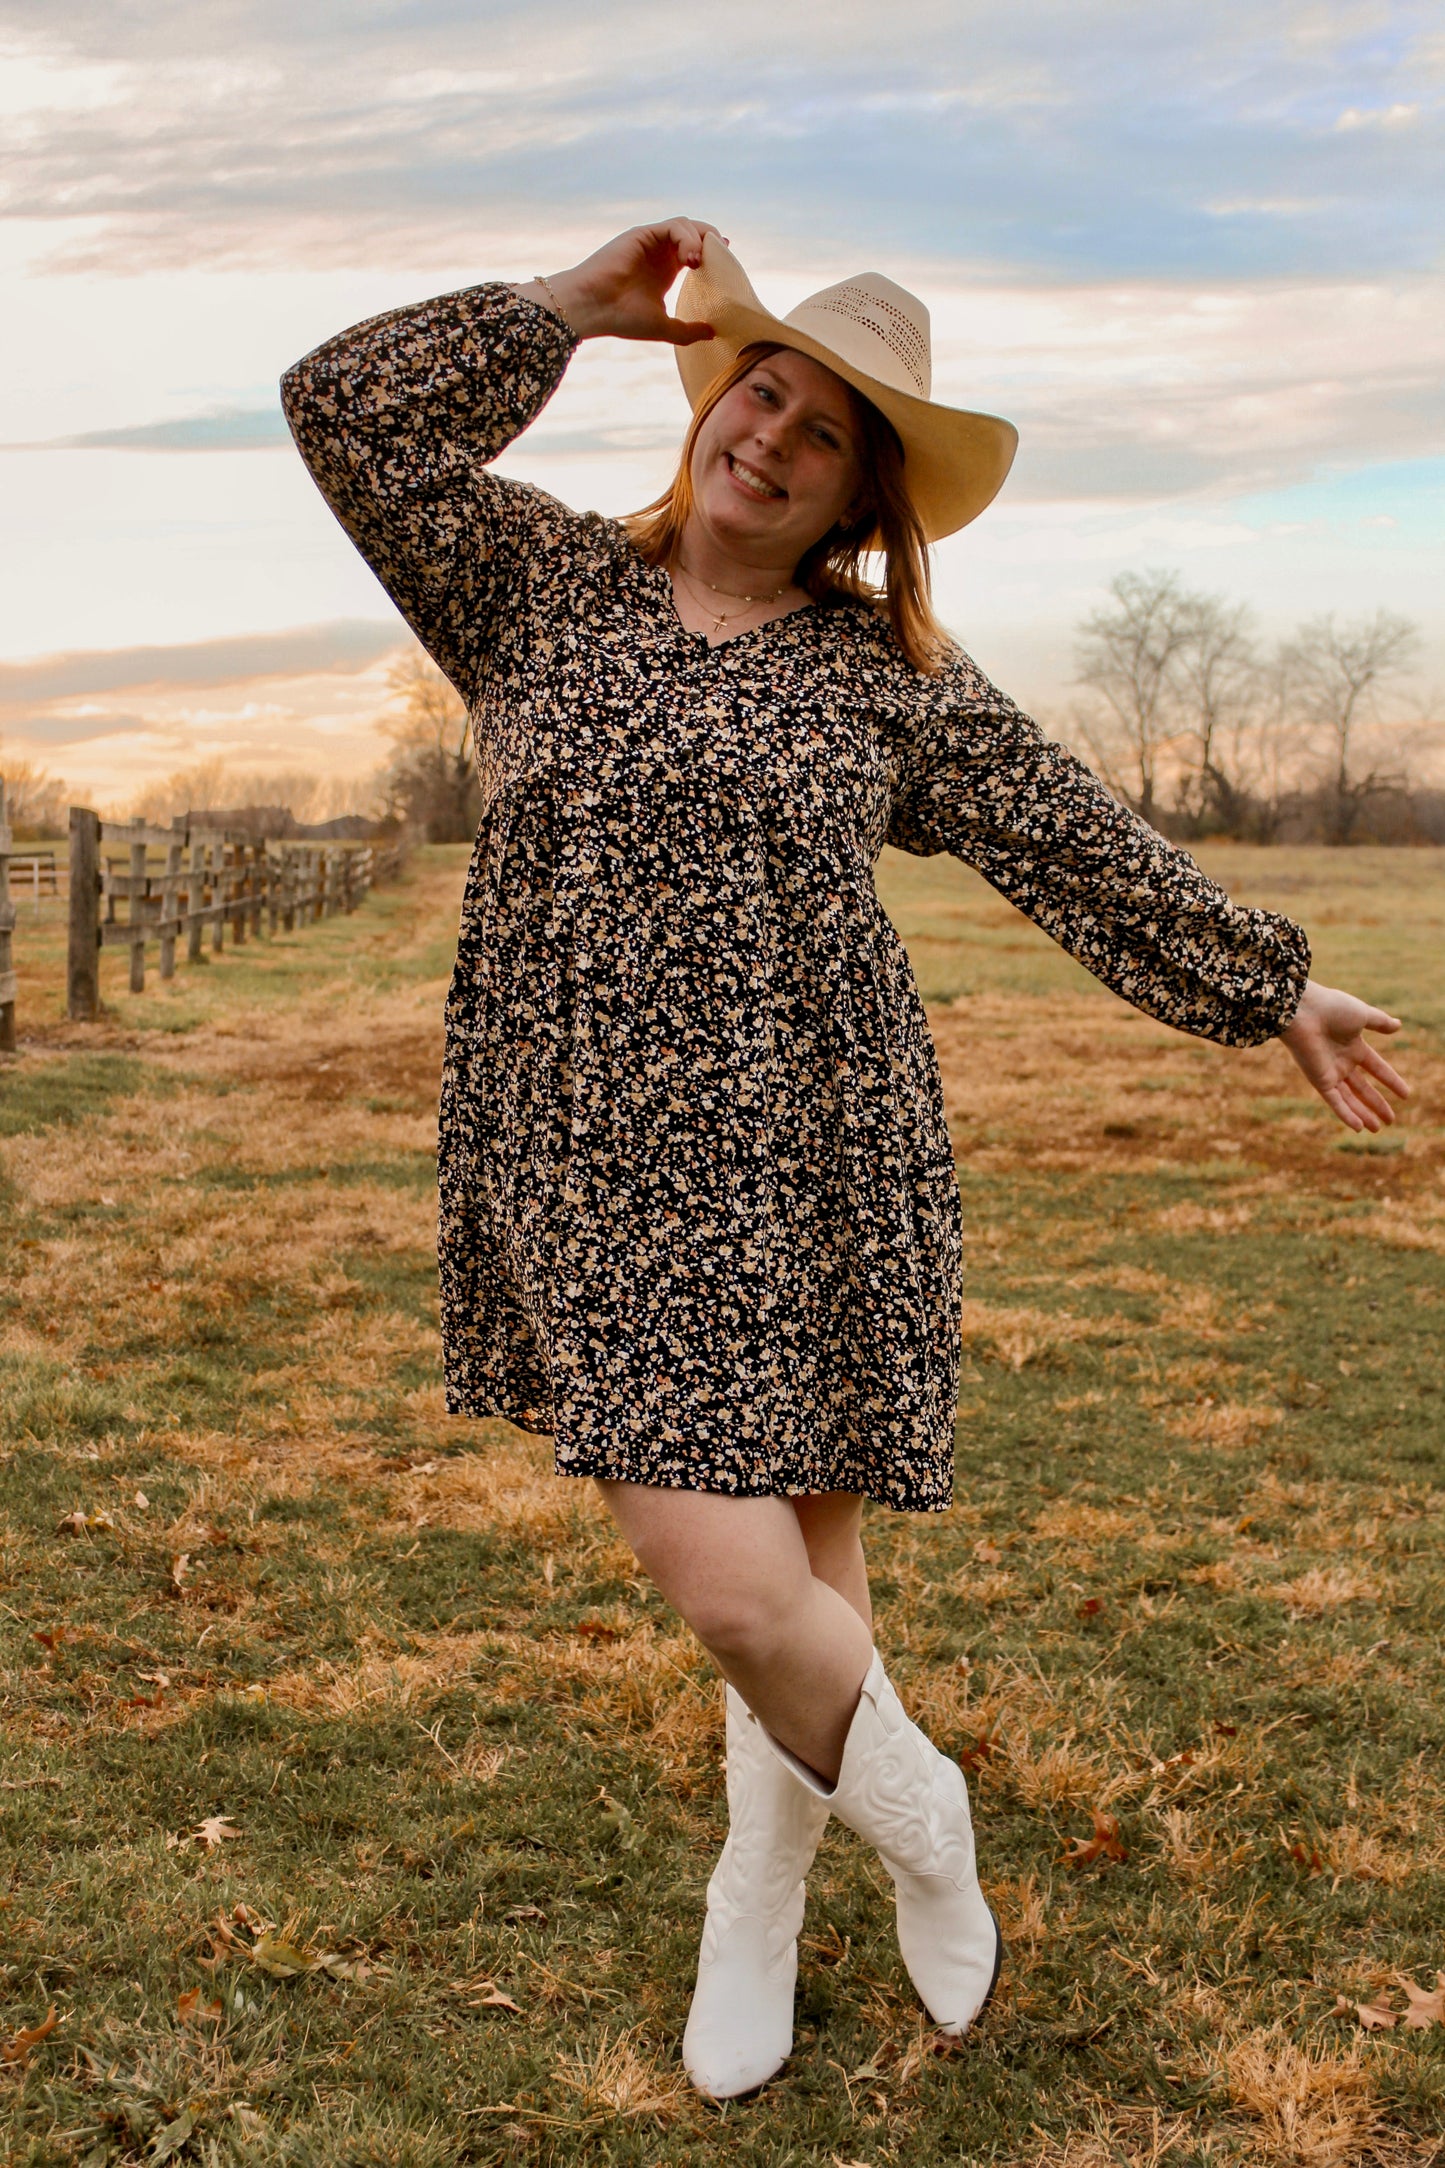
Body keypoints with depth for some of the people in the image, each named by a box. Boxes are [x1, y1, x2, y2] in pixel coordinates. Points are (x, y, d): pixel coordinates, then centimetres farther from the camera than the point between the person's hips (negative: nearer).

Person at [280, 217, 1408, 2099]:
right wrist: (572, 310, 0)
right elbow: (348, 411, 0)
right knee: (745, 1572, 4)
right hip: (584, 1170, 1)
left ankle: (756, 1904, 29)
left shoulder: (889, 675, 5)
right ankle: (838, 1876, 34)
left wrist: (1275, 987, 14)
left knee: (768, 1576, -3)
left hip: (798, 1168, -1)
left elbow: (1088, 851, 11)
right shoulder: (542, 587, 8)